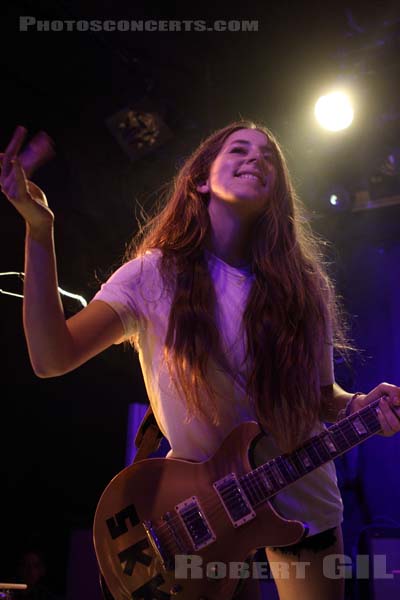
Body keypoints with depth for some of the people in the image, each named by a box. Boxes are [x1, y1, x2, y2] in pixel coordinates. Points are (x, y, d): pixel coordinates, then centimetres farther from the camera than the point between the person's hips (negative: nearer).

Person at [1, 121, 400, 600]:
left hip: (303, 501, 3)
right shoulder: (154, 274, -14)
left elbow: (321, 394, 2)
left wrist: (357, 406, -20)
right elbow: (51, 357, -25)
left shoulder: (304, 285, -7)